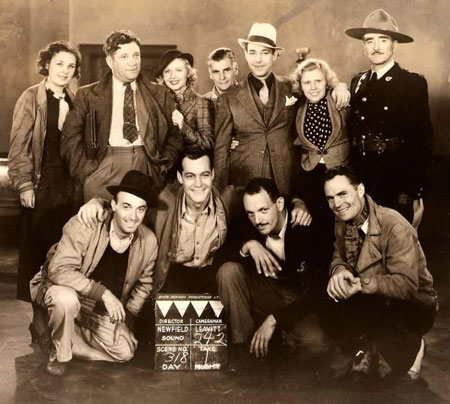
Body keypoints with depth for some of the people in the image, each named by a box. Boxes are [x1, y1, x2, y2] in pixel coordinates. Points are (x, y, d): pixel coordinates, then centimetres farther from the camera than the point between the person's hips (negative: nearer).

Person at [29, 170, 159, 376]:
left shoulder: (149, 242, -11)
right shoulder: (83, 226, -26)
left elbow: (143, 284, 7)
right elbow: (59, 269, -33)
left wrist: (127, 317, -1)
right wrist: (102, 292, -39)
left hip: (102, 311, 4)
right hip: (61, 288, -4)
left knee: (124, 352, -9)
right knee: (66, 298, -38)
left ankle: (71, 337, 13)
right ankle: (59, 354, -10)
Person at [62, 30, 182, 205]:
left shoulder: (159, 95, 14)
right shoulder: (88, 95, 9)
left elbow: (175, 135, 14)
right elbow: (71, 138, 4)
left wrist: (163, 166, 0)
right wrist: (86, 171, -6)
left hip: (147, 170, 1)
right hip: (103, 172, -1)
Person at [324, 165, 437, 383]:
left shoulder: (395, 227, -25)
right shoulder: (343, 222, -3)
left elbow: (407, 284, -29)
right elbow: (339, 257, 4)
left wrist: (361, 283, -42)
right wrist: (339, 270, -22)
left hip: (413, 304, -5)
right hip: (376, 300, 6)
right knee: (330, 306, -25)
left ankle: (413, 346, 0)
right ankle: (368, 343, 5)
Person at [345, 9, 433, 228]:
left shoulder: (413, 83, -8)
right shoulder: (358, 82, 8)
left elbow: (422, 140, -10)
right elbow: (352, 131, 12)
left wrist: (414, 192, -13)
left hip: (397, 180, -4)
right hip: (361, 179, 5)